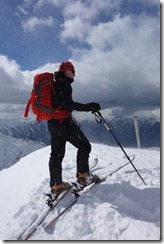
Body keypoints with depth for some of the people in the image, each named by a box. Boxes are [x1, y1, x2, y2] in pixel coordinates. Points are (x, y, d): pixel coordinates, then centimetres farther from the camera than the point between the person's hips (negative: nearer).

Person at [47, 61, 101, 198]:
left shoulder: (53, 84, 20)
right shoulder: (63, 84, -9)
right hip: (64, 121, -10)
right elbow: (67, 104, -24)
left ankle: (56, 186, 19)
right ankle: (83, 176, 8)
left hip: (52, 123, 10)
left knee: (56, 154, 12)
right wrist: (87, 107, -29)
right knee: (84, 146, 4)